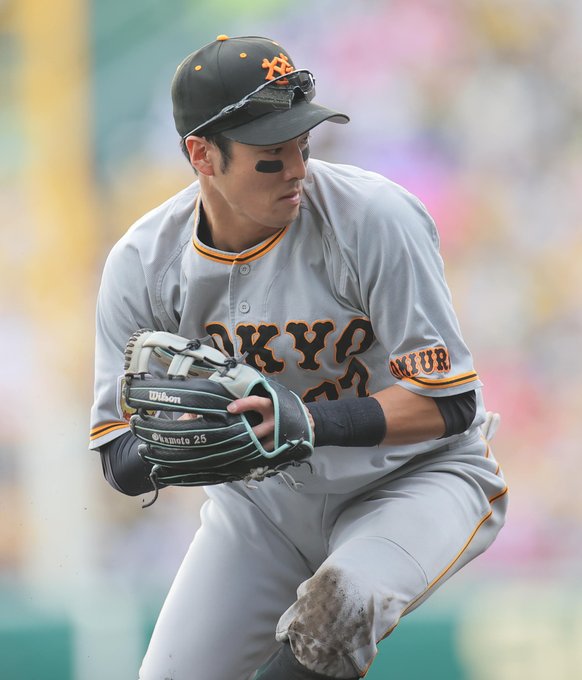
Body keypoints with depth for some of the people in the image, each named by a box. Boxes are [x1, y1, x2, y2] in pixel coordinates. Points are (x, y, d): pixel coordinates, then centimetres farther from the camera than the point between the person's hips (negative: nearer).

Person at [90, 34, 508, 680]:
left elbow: (449, 402, -23)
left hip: (415, 478, -4)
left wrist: (310, 421, -38)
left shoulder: (374, 218, -23)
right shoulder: (142, 264, -13)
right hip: (260, 500, 4)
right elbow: (121, 462, -10)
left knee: (338, 603, -35)